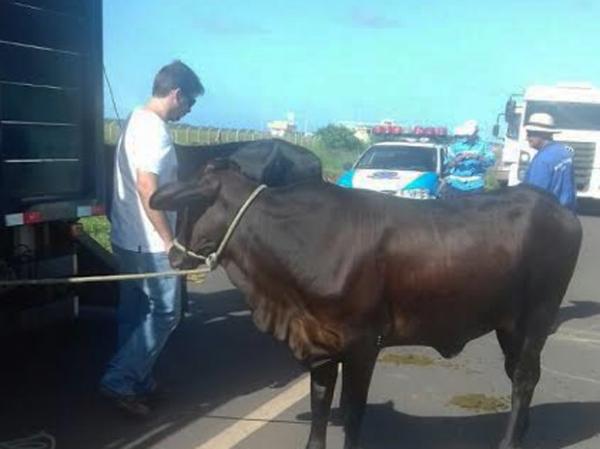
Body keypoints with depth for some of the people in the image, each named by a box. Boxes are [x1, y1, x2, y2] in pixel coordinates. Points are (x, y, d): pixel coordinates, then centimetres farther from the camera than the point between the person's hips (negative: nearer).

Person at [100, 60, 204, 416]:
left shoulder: (138, 120, 13)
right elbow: (148, 190, -26)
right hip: (149, 242, -10)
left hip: (128, 237, 10)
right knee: (165, 313, -1)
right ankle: (119, 382, 1)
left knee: (135, 313, 15)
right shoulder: (155, 130, -18)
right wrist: (171, 242, -23)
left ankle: (135, 382, 25)